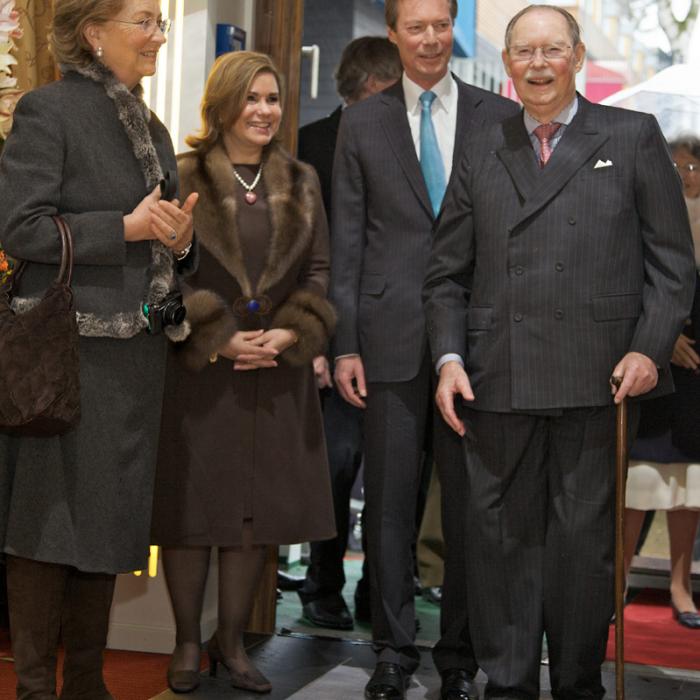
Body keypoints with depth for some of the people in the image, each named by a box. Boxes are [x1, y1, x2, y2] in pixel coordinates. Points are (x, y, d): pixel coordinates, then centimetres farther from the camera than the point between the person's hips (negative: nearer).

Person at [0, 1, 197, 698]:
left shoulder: (150, 129, 16)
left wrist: (176, 239, 1)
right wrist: (124, 227, -17)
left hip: (133, 353, 7)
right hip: (67, 350, -7)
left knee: (108, 519, 11)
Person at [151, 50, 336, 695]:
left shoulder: (301, 184, 12)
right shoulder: (184, 179, -2)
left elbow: (318, 271, 9)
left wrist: (289, 333, -8)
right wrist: (219, 338, -14)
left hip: (276, 373, 4)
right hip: (198, 371, -4)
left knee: (258, 507, 6)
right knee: (193, 504, 2)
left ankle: (231, 641, 19)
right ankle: (187, 643, 16)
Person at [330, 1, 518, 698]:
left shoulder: (499, 117, 7)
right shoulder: (362, 122, 8)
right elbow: (347, 239, 6)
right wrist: (344, 344, 0)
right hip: (391, 339, 0)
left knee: (471, 505, 5)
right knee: (389, 502, 5)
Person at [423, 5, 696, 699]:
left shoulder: (633, 137, 8)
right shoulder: (481, 156, 15)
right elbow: (446, 274, 13)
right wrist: (448, 356, 0)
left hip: (598, 380, -2)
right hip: (497, 382, 2)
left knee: (585, 539, 4)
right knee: (502, 537, 6)